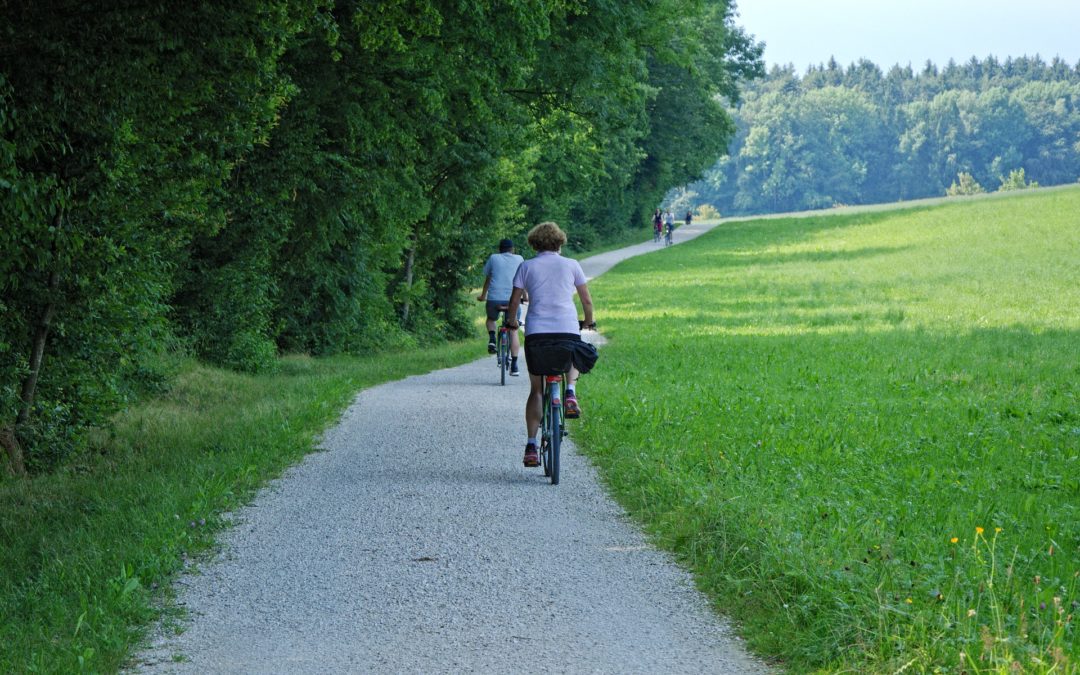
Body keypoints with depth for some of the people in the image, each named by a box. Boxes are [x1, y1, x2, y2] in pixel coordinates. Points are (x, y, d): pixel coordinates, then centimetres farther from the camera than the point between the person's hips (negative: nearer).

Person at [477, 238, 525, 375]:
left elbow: (487, 279, 21)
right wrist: (526, 296, 39)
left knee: (491, 319, 31)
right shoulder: (519, 259, 14)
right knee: (513, 331, 9)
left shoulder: (493, 258, 13)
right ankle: (514, 365, 1)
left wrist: (482, 296, 36)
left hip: (494, 298, 0)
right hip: (513, 299, 0)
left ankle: (492, 338, 2)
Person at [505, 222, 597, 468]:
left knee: (536, 390, 13)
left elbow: (514, 302, 6)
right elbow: (587, 301, 12)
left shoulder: (526, 267, 10)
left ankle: (531, 445, 2)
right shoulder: (571, 265, 10)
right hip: (568, 330, 0)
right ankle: (570, 392, 4)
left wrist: (513, 323, 25)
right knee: (574, 359, 35)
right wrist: (588, 321, 31)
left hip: (536, 333, 0)